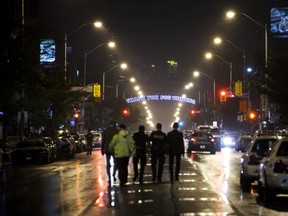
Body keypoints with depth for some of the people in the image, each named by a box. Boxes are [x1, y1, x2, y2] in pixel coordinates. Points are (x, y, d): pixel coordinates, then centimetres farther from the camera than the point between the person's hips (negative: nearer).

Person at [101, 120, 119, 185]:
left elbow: (103, 141, 3)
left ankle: (109, 178, 3)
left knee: (108, 164, 7)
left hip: (107, 150, 2)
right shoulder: (117, 131, -6)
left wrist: (102, 150, 10)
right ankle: (113, 175, -2)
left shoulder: (105, 131, 2)